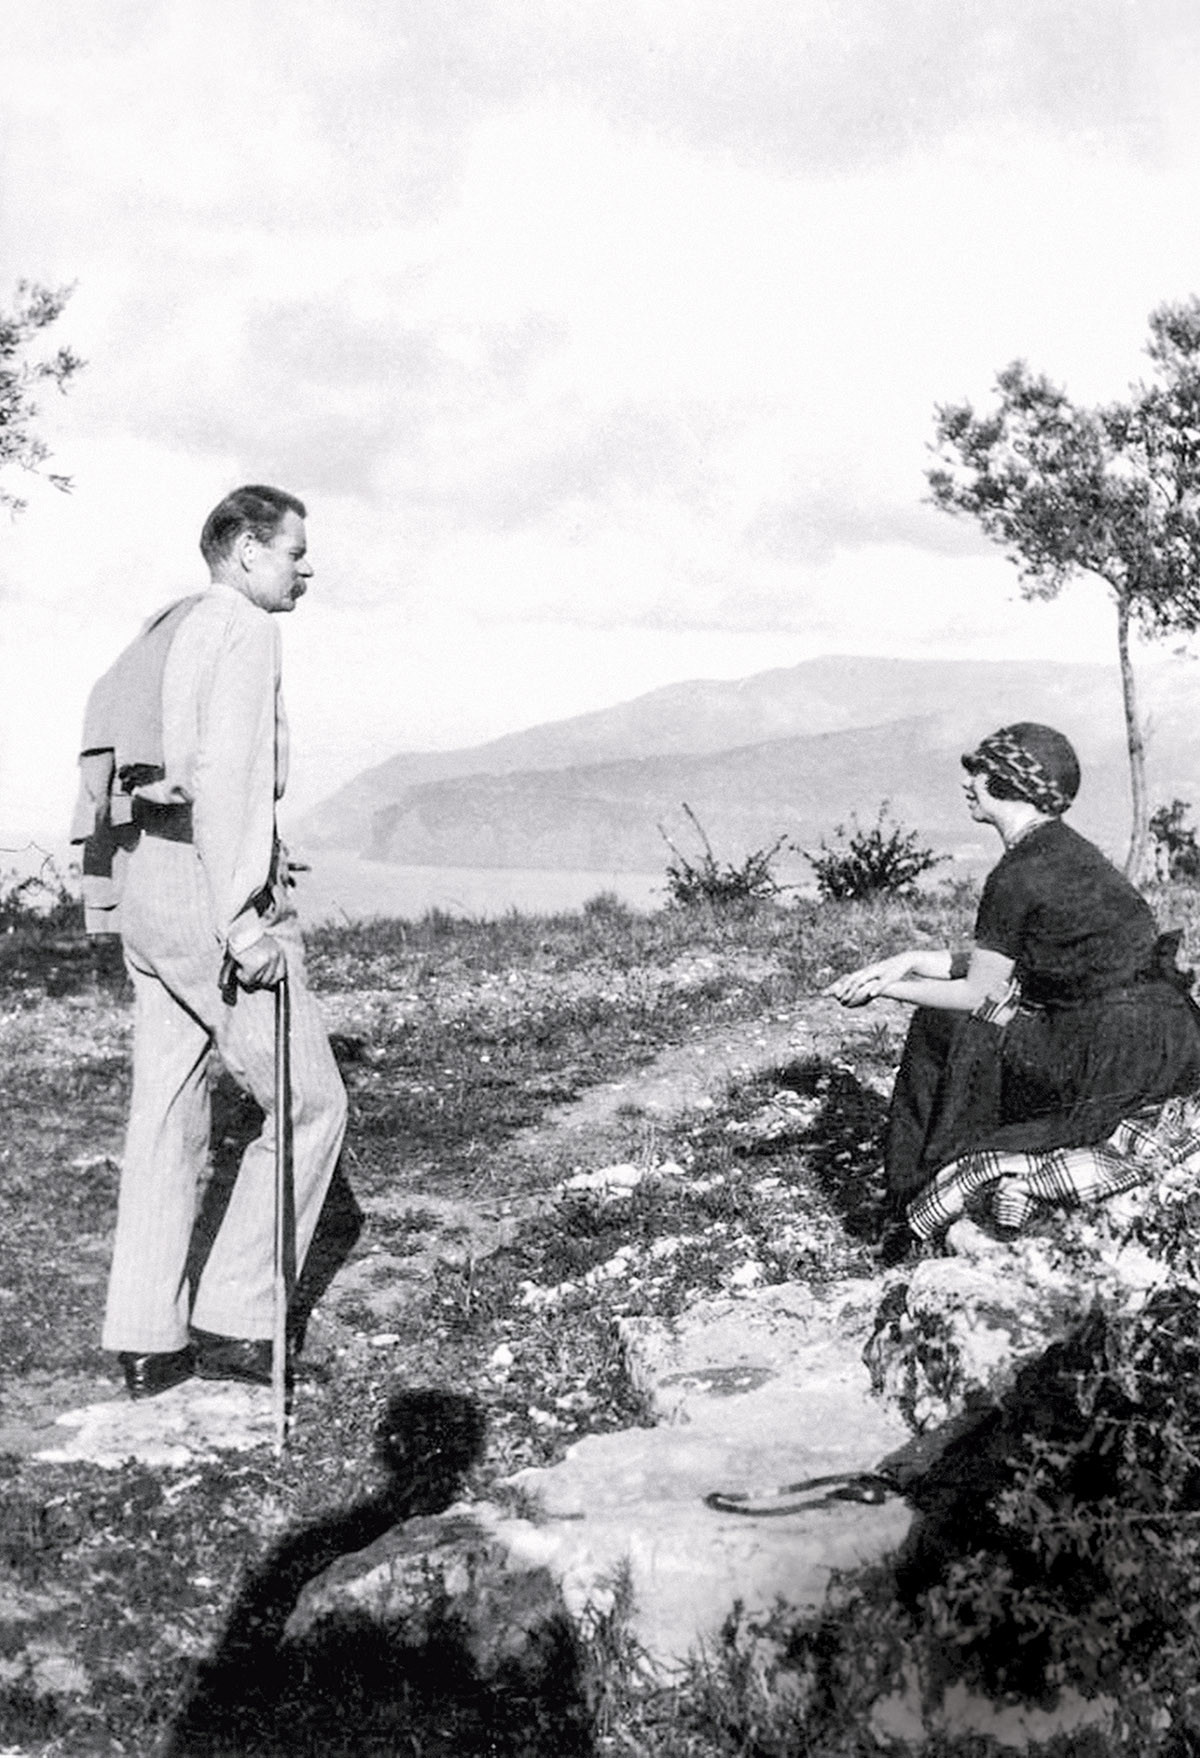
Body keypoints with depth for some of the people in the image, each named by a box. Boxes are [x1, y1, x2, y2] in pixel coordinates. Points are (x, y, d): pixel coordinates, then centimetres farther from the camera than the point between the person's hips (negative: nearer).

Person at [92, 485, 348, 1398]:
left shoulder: (165, 637, 21)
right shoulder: (242, 629, -8)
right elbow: (231, 773, -19)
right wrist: (246, 918, -23)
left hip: (147, 887, 10)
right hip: (214, 888, -9)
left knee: (169, 1112, 10)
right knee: (310, 1103, 0)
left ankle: (146, 1342, 13)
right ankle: (233, 1321, 1)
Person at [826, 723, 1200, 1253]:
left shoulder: (1018, 876, -14)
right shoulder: (1066, 848, 13)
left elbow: (981, 994, -5)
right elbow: (996, 963, 20)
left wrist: (885, 988, 5)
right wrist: (909, 961, 16)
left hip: (1117, 1058, -9)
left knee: (942, 1029, 5)